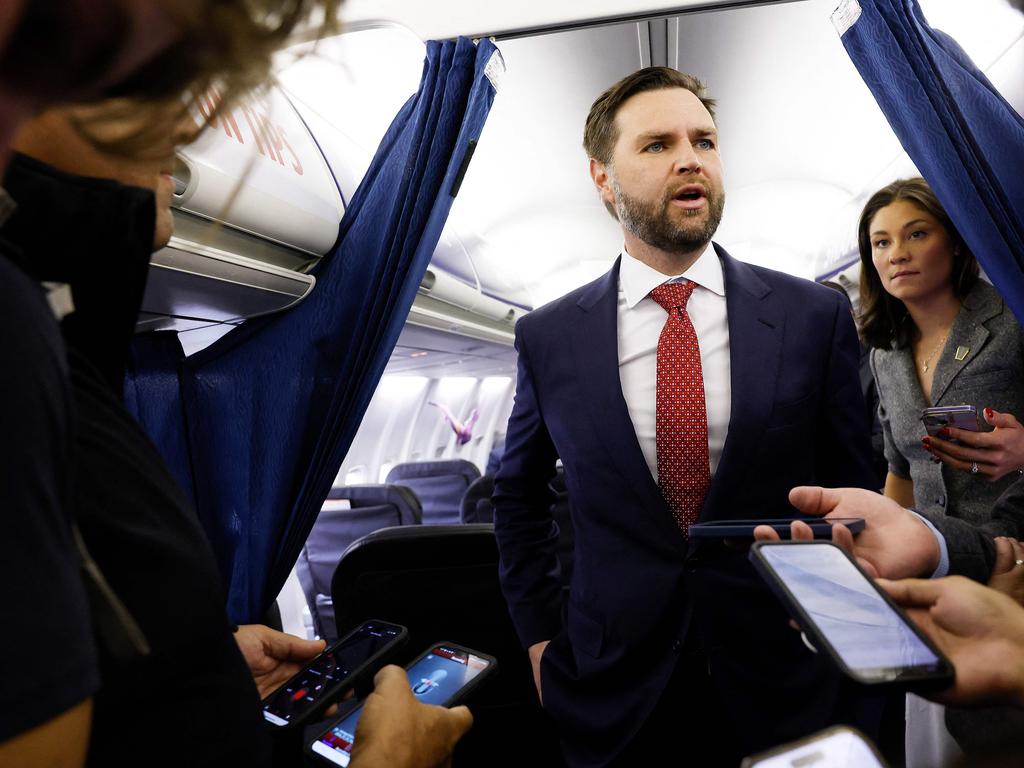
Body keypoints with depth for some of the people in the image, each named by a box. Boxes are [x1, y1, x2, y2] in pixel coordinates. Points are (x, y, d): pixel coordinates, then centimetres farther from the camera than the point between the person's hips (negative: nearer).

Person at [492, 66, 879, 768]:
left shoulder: (815, 316, -7)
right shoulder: (548, 338, -6)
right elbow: (518, 494, 6)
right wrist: (539, 636, 2)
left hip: (783, 682, 1)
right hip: (614, 688, 0)